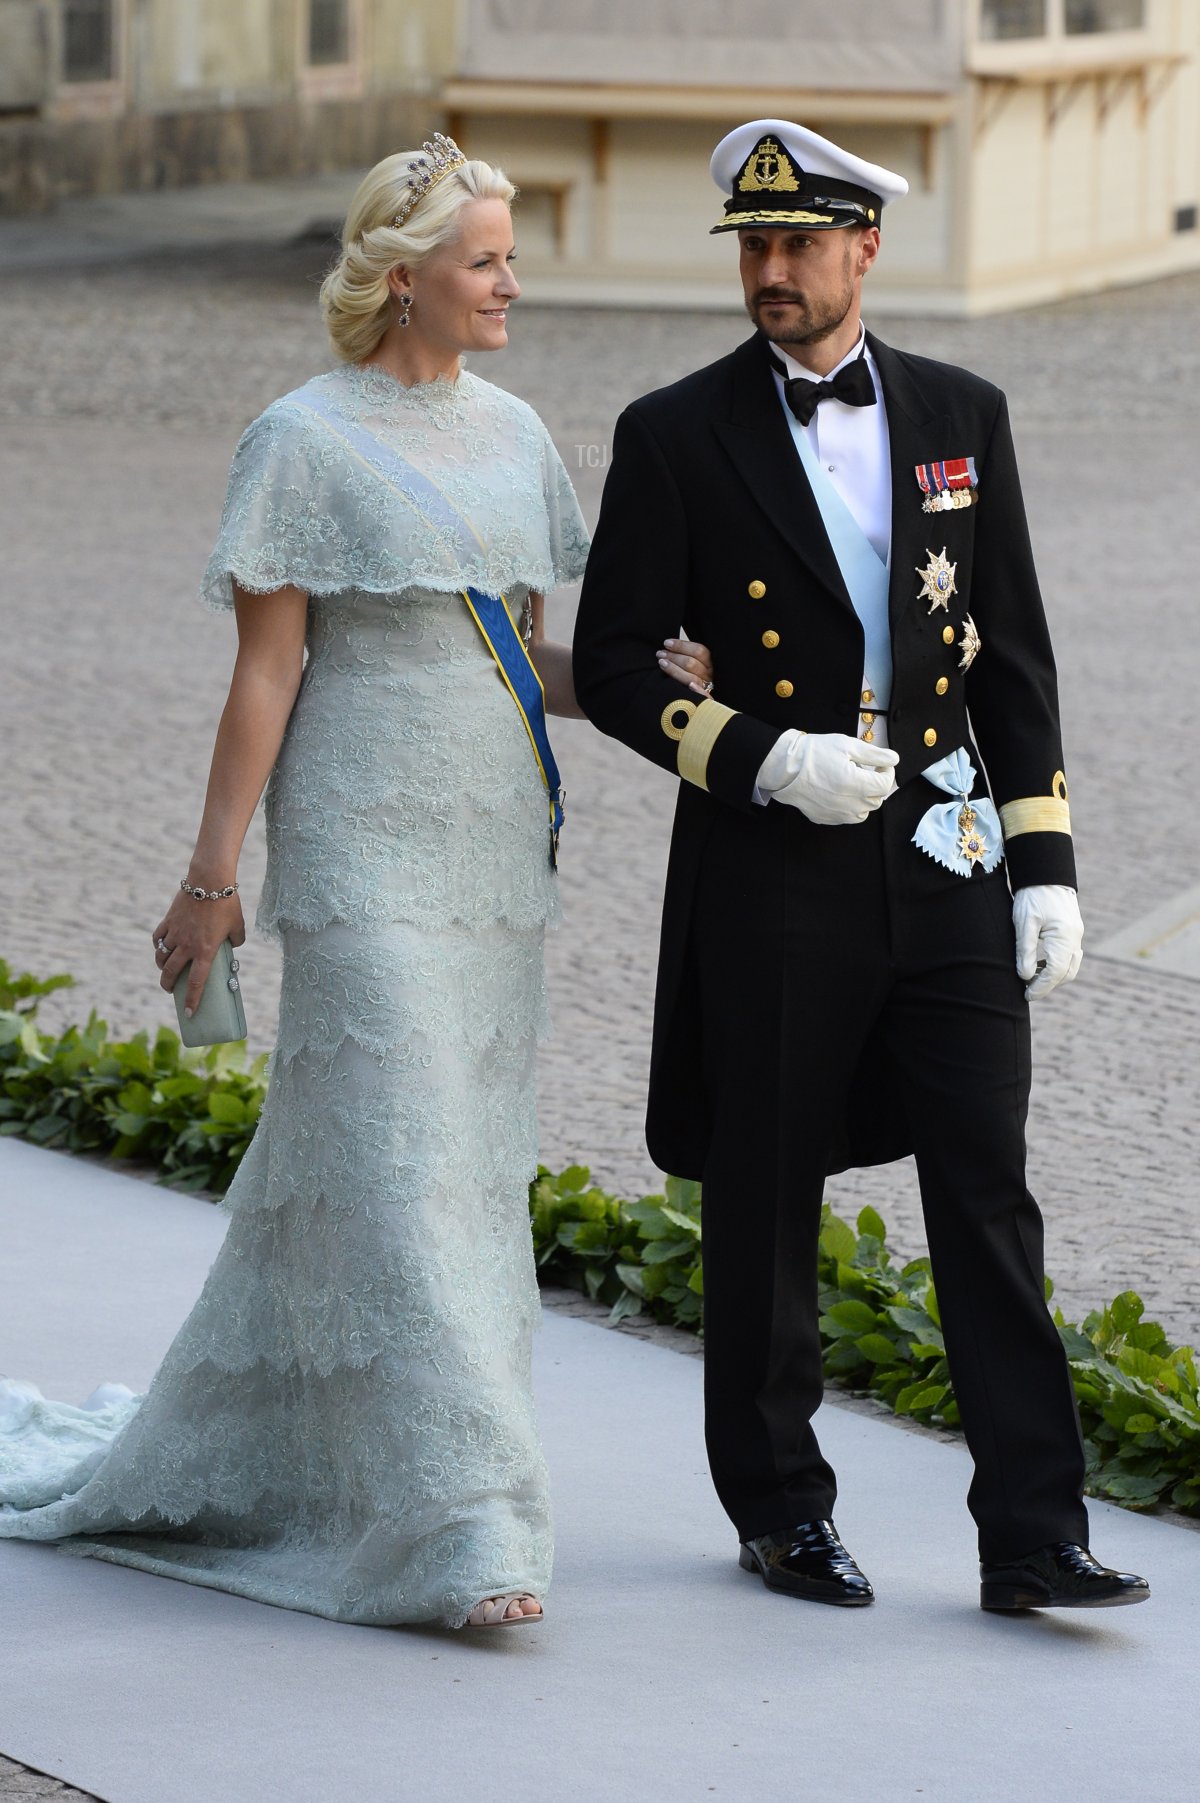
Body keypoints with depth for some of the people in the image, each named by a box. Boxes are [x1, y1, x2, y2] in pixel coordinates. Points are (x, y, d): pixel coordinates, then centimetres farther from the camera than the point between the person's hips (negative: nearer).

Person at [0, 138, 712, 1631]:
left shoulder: (512, 434, 12)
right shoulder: (305, 443, -8)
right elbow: (265, 671, -8)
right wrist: (212, 876, -9)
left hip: (496, 844, 7)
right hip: (365, 848, -7)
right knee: (398, 1168, -10)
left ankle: (230, 1457, 25)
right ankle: (450, 1531, -10)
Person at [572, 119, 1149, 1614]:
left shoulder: (962, 416, 6)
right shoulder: (675, 438, -3)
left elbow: (1012, 653, 10)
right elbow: (612, 663, -1)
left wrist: (1044, 863, 4)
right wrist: (766, 759, -15)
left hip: (945, 867, 2)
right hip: (769, 876, -2)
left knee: (990, 1198, -3)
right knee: (765, 1209, 7)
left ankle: (1032, 1536, -1)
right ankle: (779, 1509, 22)